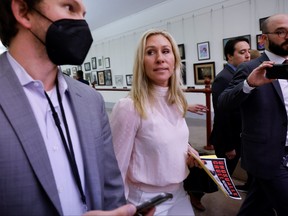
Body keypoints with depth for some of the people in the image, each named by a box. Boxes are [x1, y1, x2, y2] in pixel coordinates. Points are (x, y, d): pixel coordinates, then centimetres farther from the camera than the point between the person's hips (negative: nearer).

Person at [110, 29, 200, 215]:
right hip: (146, 200, -6)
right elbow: (116, 169, -17)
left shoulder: (177, 102, -2)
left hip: (179, 193, 6)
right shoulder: (129, 107, -24)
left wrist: (187, 149, -4)